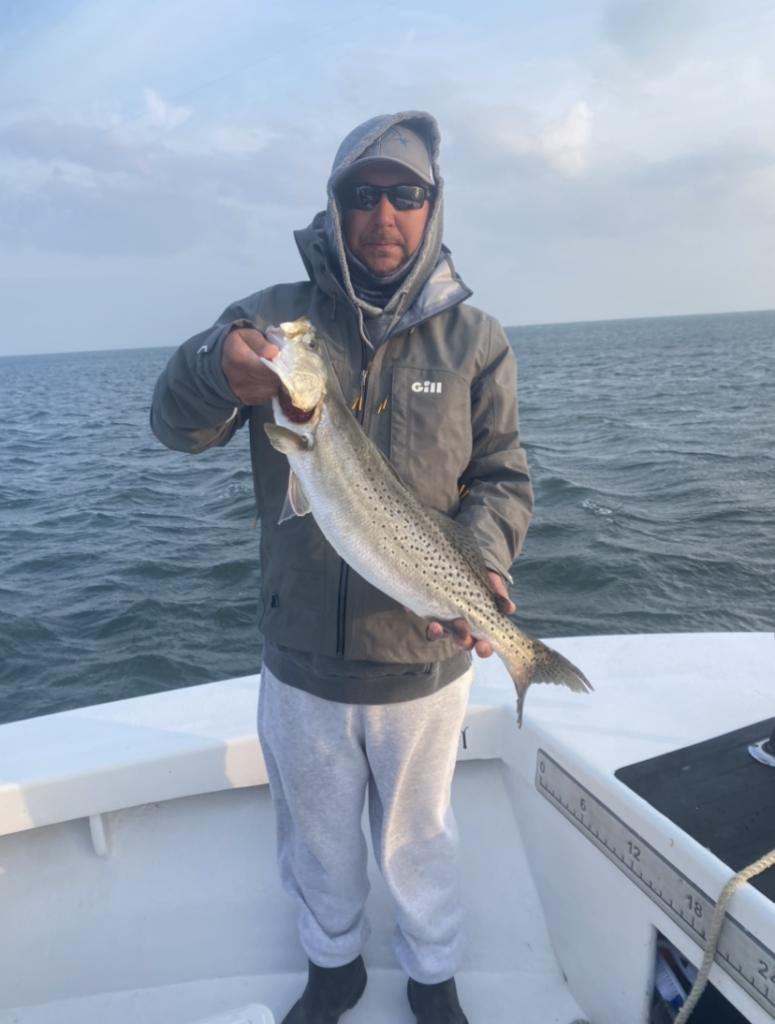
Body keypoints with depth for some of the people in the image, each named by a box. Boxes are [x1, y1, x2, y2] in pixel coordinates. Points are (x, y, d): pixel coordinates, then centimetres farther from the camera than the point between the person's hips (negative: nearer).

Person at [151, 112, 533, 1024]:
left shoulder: (473, 340, -4)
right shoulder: (274, 319, -5)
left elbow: (504, 478, -2)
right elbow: (174, 426, -11)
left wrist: (482, 562, -23)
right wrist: (216, 369, -35)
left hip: (425, 656, 0)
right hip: (300, 655, 1)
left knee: (418, 837, 23)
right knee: (316, 835, 24)